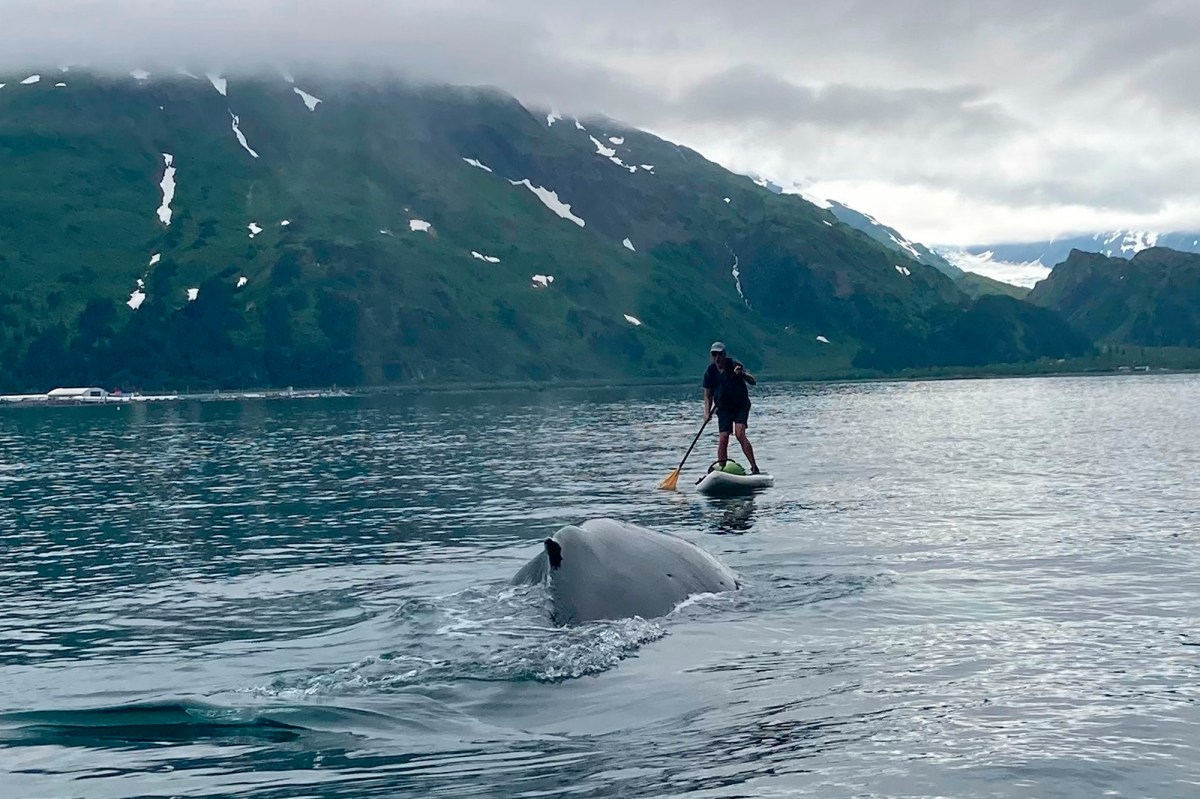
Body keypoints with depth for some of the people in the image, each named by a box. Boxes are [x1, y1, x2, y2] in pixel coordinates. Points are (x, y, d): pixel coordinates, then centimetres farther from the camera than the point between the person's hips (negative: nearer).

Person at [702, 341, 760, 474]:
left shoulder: (734, 365, -8)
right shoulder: (710, 372, 0)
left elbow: (753, 382, -12)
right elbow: (708, 395, 7)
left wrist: (742, 374, -31)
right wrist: (707, 412, -6)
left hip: (741, 405, -3)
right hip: (723, 408, 3)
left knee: (740, 434, -19)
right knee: (723, 439, -8)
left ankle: (754, 468, -16)